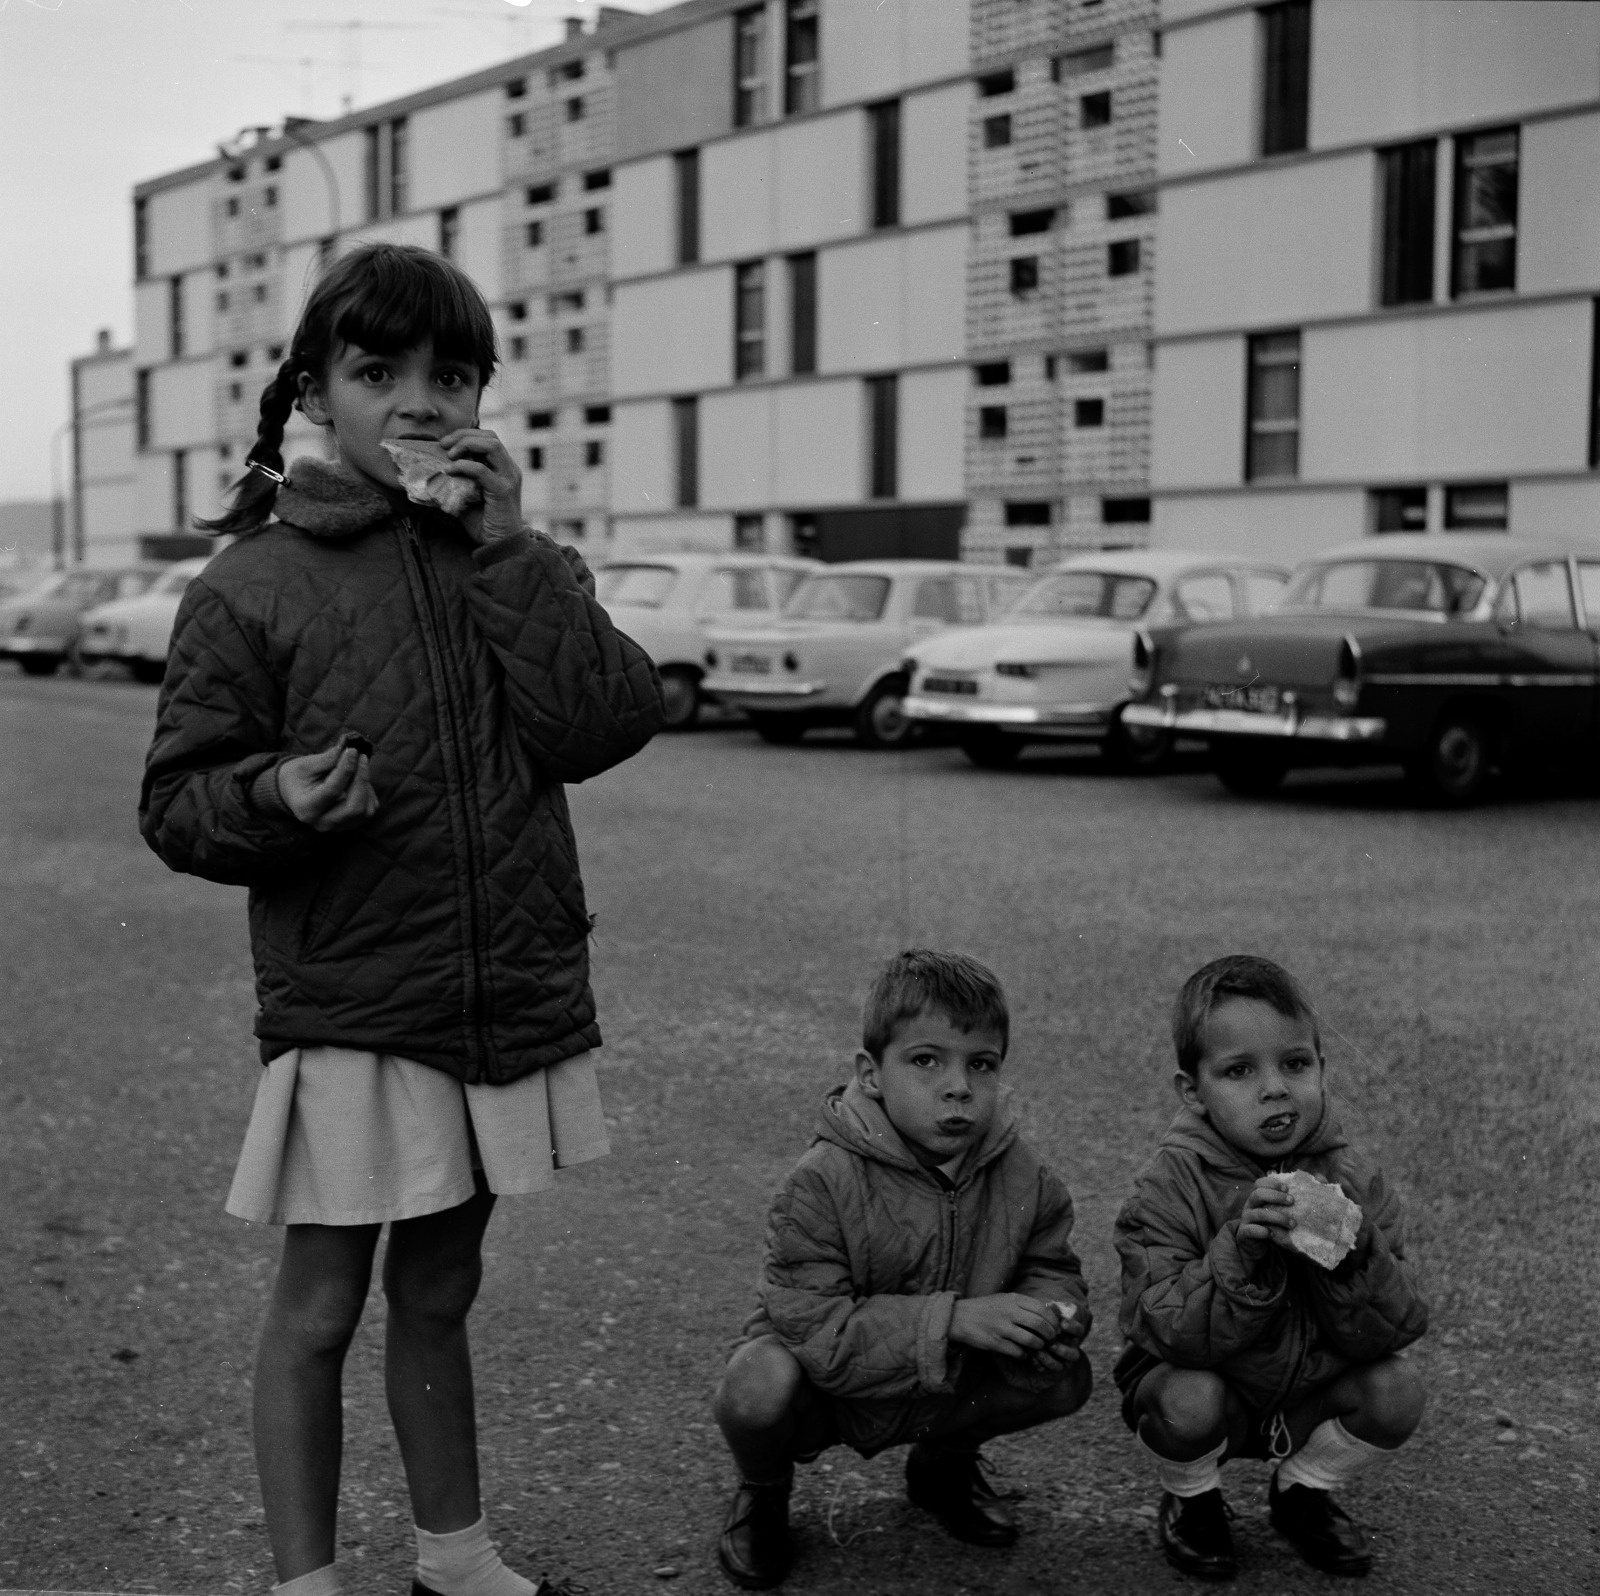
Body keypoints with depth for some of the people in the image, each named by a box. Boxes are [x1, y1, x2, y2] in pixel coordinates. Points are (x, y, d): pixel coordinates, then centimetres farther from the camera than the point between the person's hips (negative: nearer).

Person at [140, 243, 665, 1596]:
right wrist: (275, 797, -25)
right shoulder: (253, 586, -6)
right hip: (345, 1013, -4)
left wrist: (506, 547, -14)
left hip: (509, 1000, 4)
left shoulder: (515, 562, 5)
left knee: (438, 1293, 19)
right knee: (320, 1311, 5)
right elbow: (176, 803, -4)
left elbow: (608, 723, -11)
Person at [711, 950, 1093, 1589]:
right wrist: (954, 1320, -39)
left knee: (1066, 1378, -15)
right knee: (758, 1385, -35)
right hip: (832, 1393, -4)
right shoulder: (822, 1184, -27)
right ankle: (762, 1491, 5)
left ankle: (942, 1464, 17)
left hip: (944, 1390, 4)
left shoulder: (1024, 1178, -12)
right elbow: (813, 1329, -31)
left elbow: (1051, 1268, 2)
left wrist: (1050, 1314, -25)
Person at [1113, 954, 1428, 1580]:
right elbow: (1162, 1331, -29)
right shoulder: (1168, 1189, -21)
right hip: (1208, 1381, -3)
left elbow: (1393, 1330, -15)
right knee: (1190, 1401, -33)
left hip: (1309, 1392, 3)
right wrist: (1240, 1251, -43)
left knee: (1397, 1391, -20)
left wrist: (1355, 1254, -35)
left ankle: (1302, 1491, 12)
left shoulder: (1355, 1183, -11)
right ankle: (1191, 1500, 5)